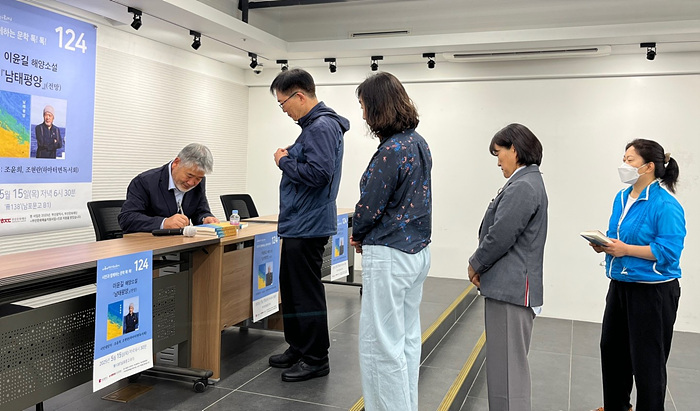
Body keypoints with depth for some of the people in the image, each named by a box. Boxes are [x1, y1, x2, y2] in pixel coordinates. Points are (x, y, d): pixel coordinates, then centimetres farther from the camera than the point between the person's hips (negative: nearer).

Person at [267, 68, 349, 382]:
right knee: (291, 289, 18)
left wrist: (284, 162, -13)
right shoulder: (313, 125, 16)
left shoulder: (322, 127, -17)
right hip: (298, 224, 11)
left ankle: (315, 359, 11)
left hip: (308, 228, -11)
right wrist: (289, 159, 7)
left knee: (307, 294, -2)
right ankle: (298, 348, 31)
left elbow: (319, 173, -27)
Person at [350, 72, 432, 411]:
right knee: (407, 338, 18)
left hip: (389, 256, -10)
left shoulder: (392, 150, -20)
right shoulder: (418, 142, 10)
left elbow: (370, 206, -17)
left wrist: (358, 235, 4)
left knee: (382, 344, 1)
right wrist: (367, 236, 10)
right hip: (417, 251, 10)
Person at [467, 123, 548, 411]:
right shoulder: (526, 182, 15)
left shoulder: (523, 187, -17)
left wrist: (475, 264, -4)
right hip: (511, 287, 11)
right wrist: (483, 266, 8)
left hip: (511, 289, -11)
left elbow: (500, 236, -20)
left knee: (507, 369, -3)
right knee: (508, 365, 19)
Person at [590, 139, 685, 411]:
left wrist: (626, 249, -25)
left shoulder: (665, 204, -18)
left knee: (646, 359, 3)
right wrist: (605, 245, -3)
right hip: (620, 285, 9)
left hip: (652, 291, -9)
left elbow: (669, 250, -22)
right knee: (611, 348, 18)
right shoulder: (622, 198, 8)